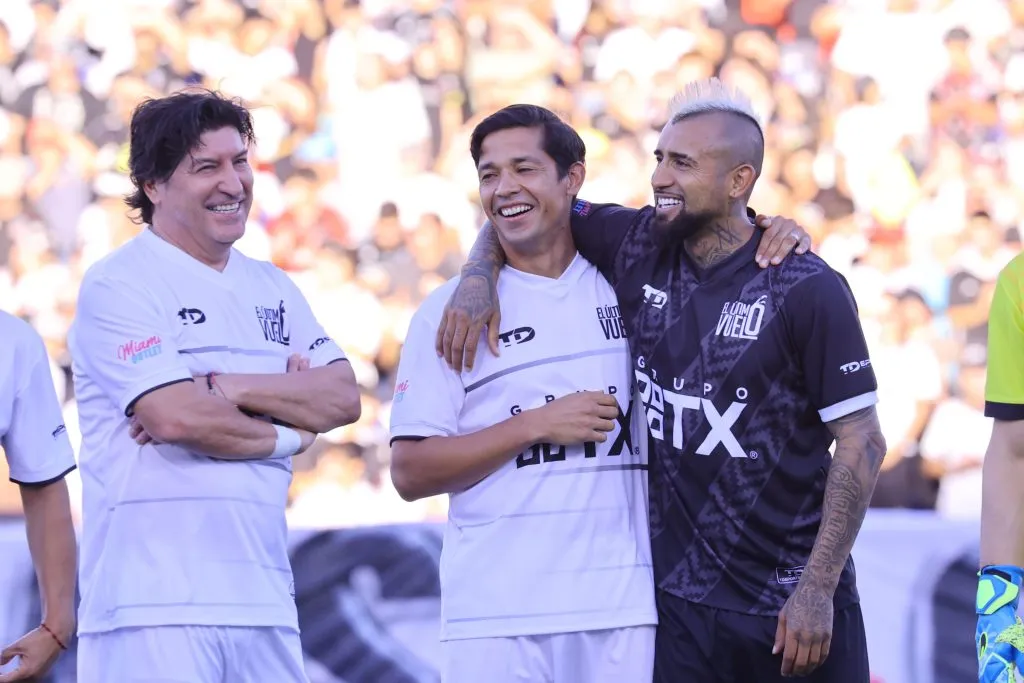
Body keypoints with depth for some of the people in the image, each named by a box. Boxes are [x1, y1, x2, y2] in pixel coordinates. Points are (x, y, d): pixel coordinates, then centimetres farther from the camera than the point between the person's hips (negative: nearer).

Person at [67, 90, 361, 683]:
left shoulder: (272, 288, 18)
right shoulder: (118, 287, -3)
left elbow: (344, 399, 5)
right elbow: (177, 417, -15)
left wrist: (226, 388, -9)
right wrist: (288, 430, 0)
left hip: (264, 601, 6)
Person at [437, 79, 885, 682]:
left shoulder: (808, 291, -9)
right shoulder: (636, 249, 3)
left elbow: (862, 443, -9)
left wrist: (817, 589, -15)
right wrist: (478, 277, -4)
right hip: (683, 602, 3)